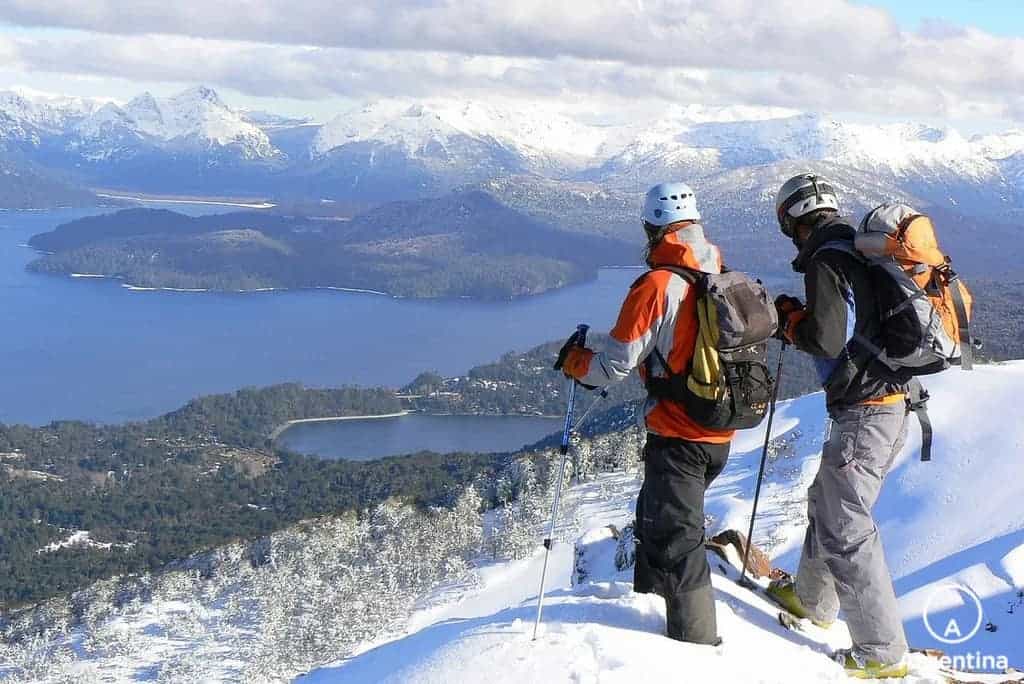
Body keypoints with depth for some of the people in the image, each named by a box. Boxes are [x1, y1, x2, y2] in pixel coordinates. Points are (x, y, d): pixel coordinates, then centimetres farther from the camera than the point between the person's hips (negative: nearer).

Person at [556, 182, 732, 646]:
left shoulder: (657, 286, -19)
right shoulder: (728, 279, 2)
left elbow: (616, 363, -15)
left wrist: (574, 362, 3)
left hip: (677, 437, -8)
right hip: (721, 435, 8)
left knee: (676, 541, -1)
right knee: (656, 517, 27)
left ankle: (698, 648, 0)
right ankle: (650, 608, 44)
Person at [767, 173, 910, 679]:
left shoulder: (824, 262, -15)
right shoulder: (859, 253, 13)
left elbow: (825, 339, -21)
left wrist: (788, 316, -3)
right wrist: (801, 323, 17)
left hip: (862, 412, -10)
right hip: (892, 404, 10)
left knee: (845, 529, -5)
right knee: (826, 502, 26)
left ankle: (882, 653, -1)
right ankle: (812, 599, 43)